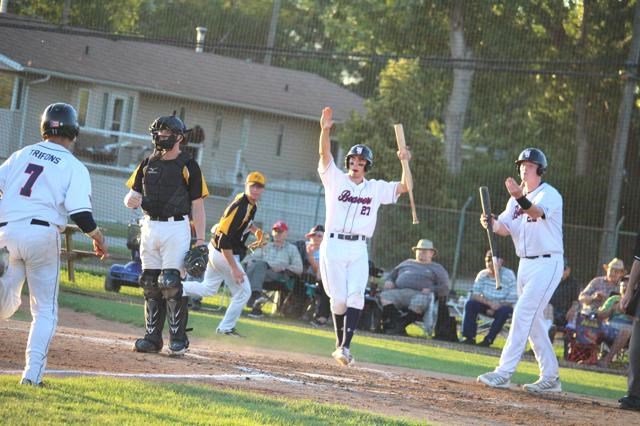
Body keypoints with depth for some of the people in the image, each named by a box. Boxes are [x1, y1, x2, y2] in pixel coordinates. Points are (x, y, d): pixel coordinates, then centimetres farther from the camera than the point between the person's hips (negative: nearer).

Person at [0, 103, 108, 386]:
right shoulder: (74, 167, 1)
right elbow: (80, 213, -8)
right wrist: (98, 238, 8)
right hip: (42, 233, -3)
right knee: (45, 309, 9)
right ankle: (32, 373, -1)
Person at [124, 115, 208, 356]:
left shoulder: (188, 166, -2)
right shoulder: (148, 164, 13)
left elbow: (197, 205, -3)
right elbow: (133, 192, 16)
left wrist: (200, 239, -10)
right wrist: (131, 200, -10)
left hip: (176, 229, -6)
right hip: (149, 226, 6)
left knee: (172, 283, -11)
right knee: (150, 284, 6)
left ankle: (178, 340, -6)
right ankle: (152, 338, 11)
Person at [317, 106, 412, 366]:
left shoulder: (376, 188, 13)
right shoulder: (335, 179, 6)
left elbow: (404, 187, 8)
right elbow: (324, 154, -8)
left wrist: (405, 162, -8)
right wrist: (325, 130, -25)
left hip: (358, 249, 1)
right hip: (333, 245, -1)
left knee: (355, 296, -14)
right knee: (339, 298, -3)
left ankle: (345, 347, -18)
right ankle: (339, 343, 13)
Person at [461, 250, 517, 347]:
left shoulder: (509, 275, -15)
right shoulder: (482, 275, -4)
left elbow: (511, 301, -17)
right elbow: (475, 295, -11)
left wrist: (493, 309, -23)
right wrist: (490, 303, -28)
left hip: (503, 306, -3)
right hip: (486, 306, 3)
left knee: (504, 311, -37)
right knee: (470, 304, -22)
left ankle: (489, 339, -30)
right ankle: (469, 337, -21)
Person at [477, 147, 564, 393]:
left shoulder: (550, 195, -12)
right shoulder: (517, 199, 13)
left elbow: (537, 212, -33)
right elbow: (505, 228, 4)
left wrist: (520, 198, -52)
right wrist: (491, 223, -18)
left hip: (547, 264, -9)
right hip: (525, 263, 9)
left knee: (523, 313, -15)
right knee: (533, 320, 10)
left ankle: (504, 372, -18)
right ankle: (550, 377, 18)